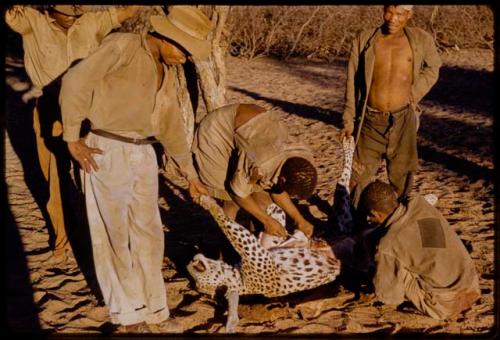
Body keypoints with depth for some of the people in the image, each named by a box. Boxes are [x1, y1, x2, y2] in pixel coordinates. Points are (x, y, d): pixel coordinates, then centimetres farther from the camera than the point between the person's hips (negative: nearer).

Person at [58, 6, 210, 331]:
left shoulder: (166, 71, 12)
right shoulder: (123, 46, -12)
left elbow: (171, 124, 18)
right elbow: (76, 82, -16)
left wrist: (191, 174, 19)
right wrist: (72, 138, -12)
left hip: (143, 155, 7)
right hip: (106, 152, -7)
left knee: (148, 232, 11)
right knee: (113, 233, 3)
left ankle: (147, 305, 26)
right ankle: (128, 308, 18)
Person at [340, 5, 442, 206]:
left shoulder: (421, 40, 1)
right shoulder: (364, 40, 1)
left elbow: (432, 68, 19)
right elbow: (352, 83, 5)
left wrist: (414, 95, 5)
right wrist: (348, 120, 3)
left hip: (403, 120, 0)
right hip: (371, 121, 0)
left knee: (401, 175, 10)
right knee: (359, 175, 4)